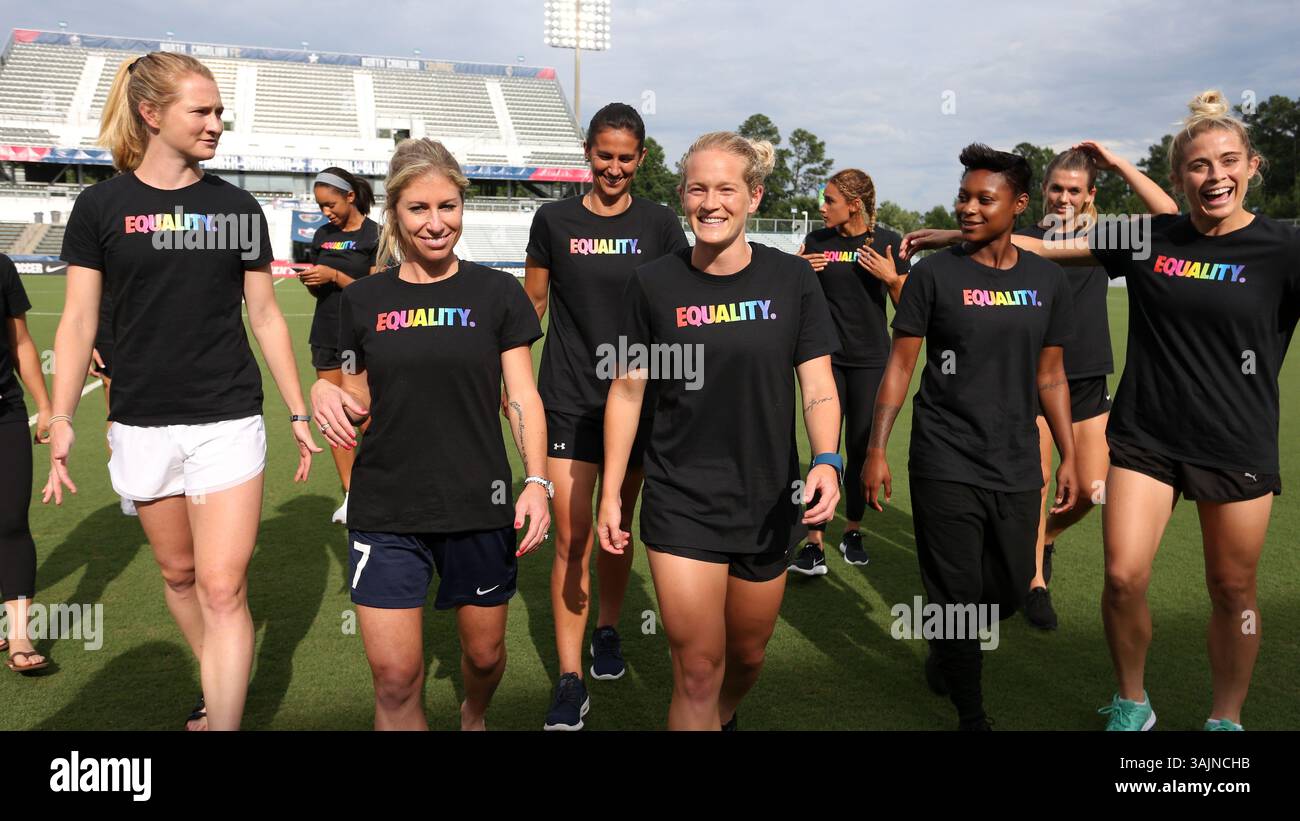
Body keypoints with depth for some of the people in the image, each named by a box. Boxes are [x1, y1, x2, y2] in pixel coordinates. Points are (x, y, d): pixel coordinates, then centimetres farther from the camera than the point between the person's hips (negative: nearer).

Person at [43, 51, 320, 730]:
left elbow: (266, 318, 7)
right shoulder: (102, 205, 0)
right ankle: (217, 688, 39)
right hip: (141, 424, 1)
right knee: (178, 573, 16)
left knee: (222, 590, -6)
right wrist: (61, 422, -5)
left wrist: (300, 414, 7)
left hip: (228, 420, -1)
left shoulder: (238, 208, 3)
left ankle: (222, 719, 4)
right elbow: (78, 322, 1)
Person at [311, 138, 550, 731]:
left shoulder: (496, 293, -2)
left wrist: (537, 481, -13)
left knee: (484, 652, 16)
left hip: (478, 506, 0)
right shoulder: (363, 300, 3)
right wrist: (327, 393, -11)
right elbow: (361, 403, 11)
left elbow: (522, 398, -1)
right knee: (394, 679, -3)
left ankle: (474, 716, 50)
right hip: (385, 510, 1)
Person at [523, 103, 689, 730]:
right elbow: (531, 307, 8)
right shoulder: (554, 220, 1)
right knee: (571, 538, -5)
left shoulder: (660, 225, 2)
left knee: (618, 527, 14)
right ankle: (570, 679, 4)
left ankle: (608, 630, 37)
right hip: (568, 398, -1)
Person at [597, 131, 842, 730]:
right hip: (681, 505, -2)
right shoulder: (653, 285, -6)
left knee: (747, 654, 19)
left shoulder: (791, 279, -4)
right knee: (697, 670, -3)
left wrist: (826, 461, -22)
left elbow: (819, 387, -4)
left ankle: (724, 717, 51)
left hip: (768, 502, 2)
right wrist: (610, 493, 1)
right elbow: (627, 391, 1)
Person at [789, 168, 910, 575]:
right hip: (827, 357, 0)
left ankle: (852, 531, 25)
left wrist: (892, 277, -16)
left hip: (871, 361, 0)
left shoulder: (887, 242, -2)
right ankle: (814, 542, -3)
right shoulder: (817, 241, 2)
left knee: (862, 449, 8)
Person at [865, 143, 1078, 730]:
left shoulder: (1047, 280, 6)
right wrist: (876, 450, -9)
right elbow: (900, 365, -4)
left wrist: (1068, 456, 10)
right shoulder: (933, 274, -4)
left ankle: (945, 652, 42)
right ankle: (971, 715, 21)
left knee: (1011, 588, 12)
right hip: (945, 466, -4)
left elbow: (1050, 375, 12)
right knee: (958, 595, 1)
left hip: (1017, 470, 4)